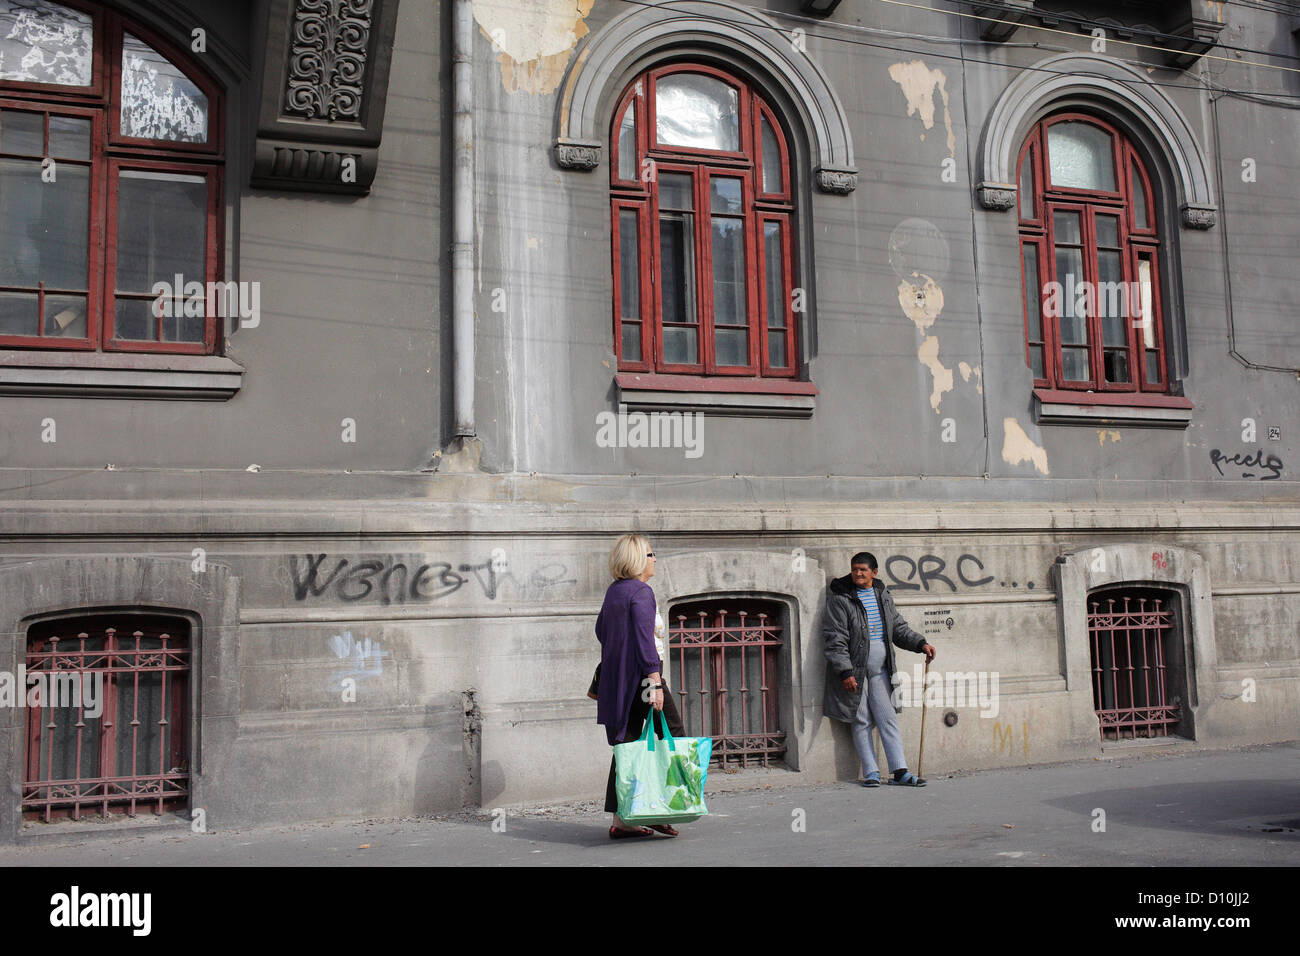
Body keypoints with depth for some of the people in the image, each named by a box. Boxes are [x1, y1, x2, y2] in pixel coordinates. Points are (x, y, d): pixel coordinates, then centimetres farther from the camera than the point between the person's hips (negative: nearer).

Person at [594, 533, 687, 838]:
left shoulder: (613, 590, 13)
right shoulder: (641, 592, -12)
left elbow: (601, 630, 24)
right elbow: (645, 641, -19)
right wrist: (655, 684, -21)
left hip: (616, 678, 8)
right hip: (639, 676, -8)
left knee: (626, 744, 8)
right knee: (673, 736, 2)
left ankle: (620, 820, 9)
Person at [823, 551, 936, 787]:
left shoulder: (883, 595, 10)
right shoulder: (840, 599, -7)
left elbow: (899, 627, 19)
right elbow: (835, 639, -11)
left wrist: (920, 644, 4)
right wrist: (845, 672, -17)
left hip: (879, 669, 4)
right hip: (853, 670, -4)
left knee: (888, 718, 3)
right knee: (861, 721, 1)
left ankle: (900, 771, 5)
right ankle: (870, 772, 7)